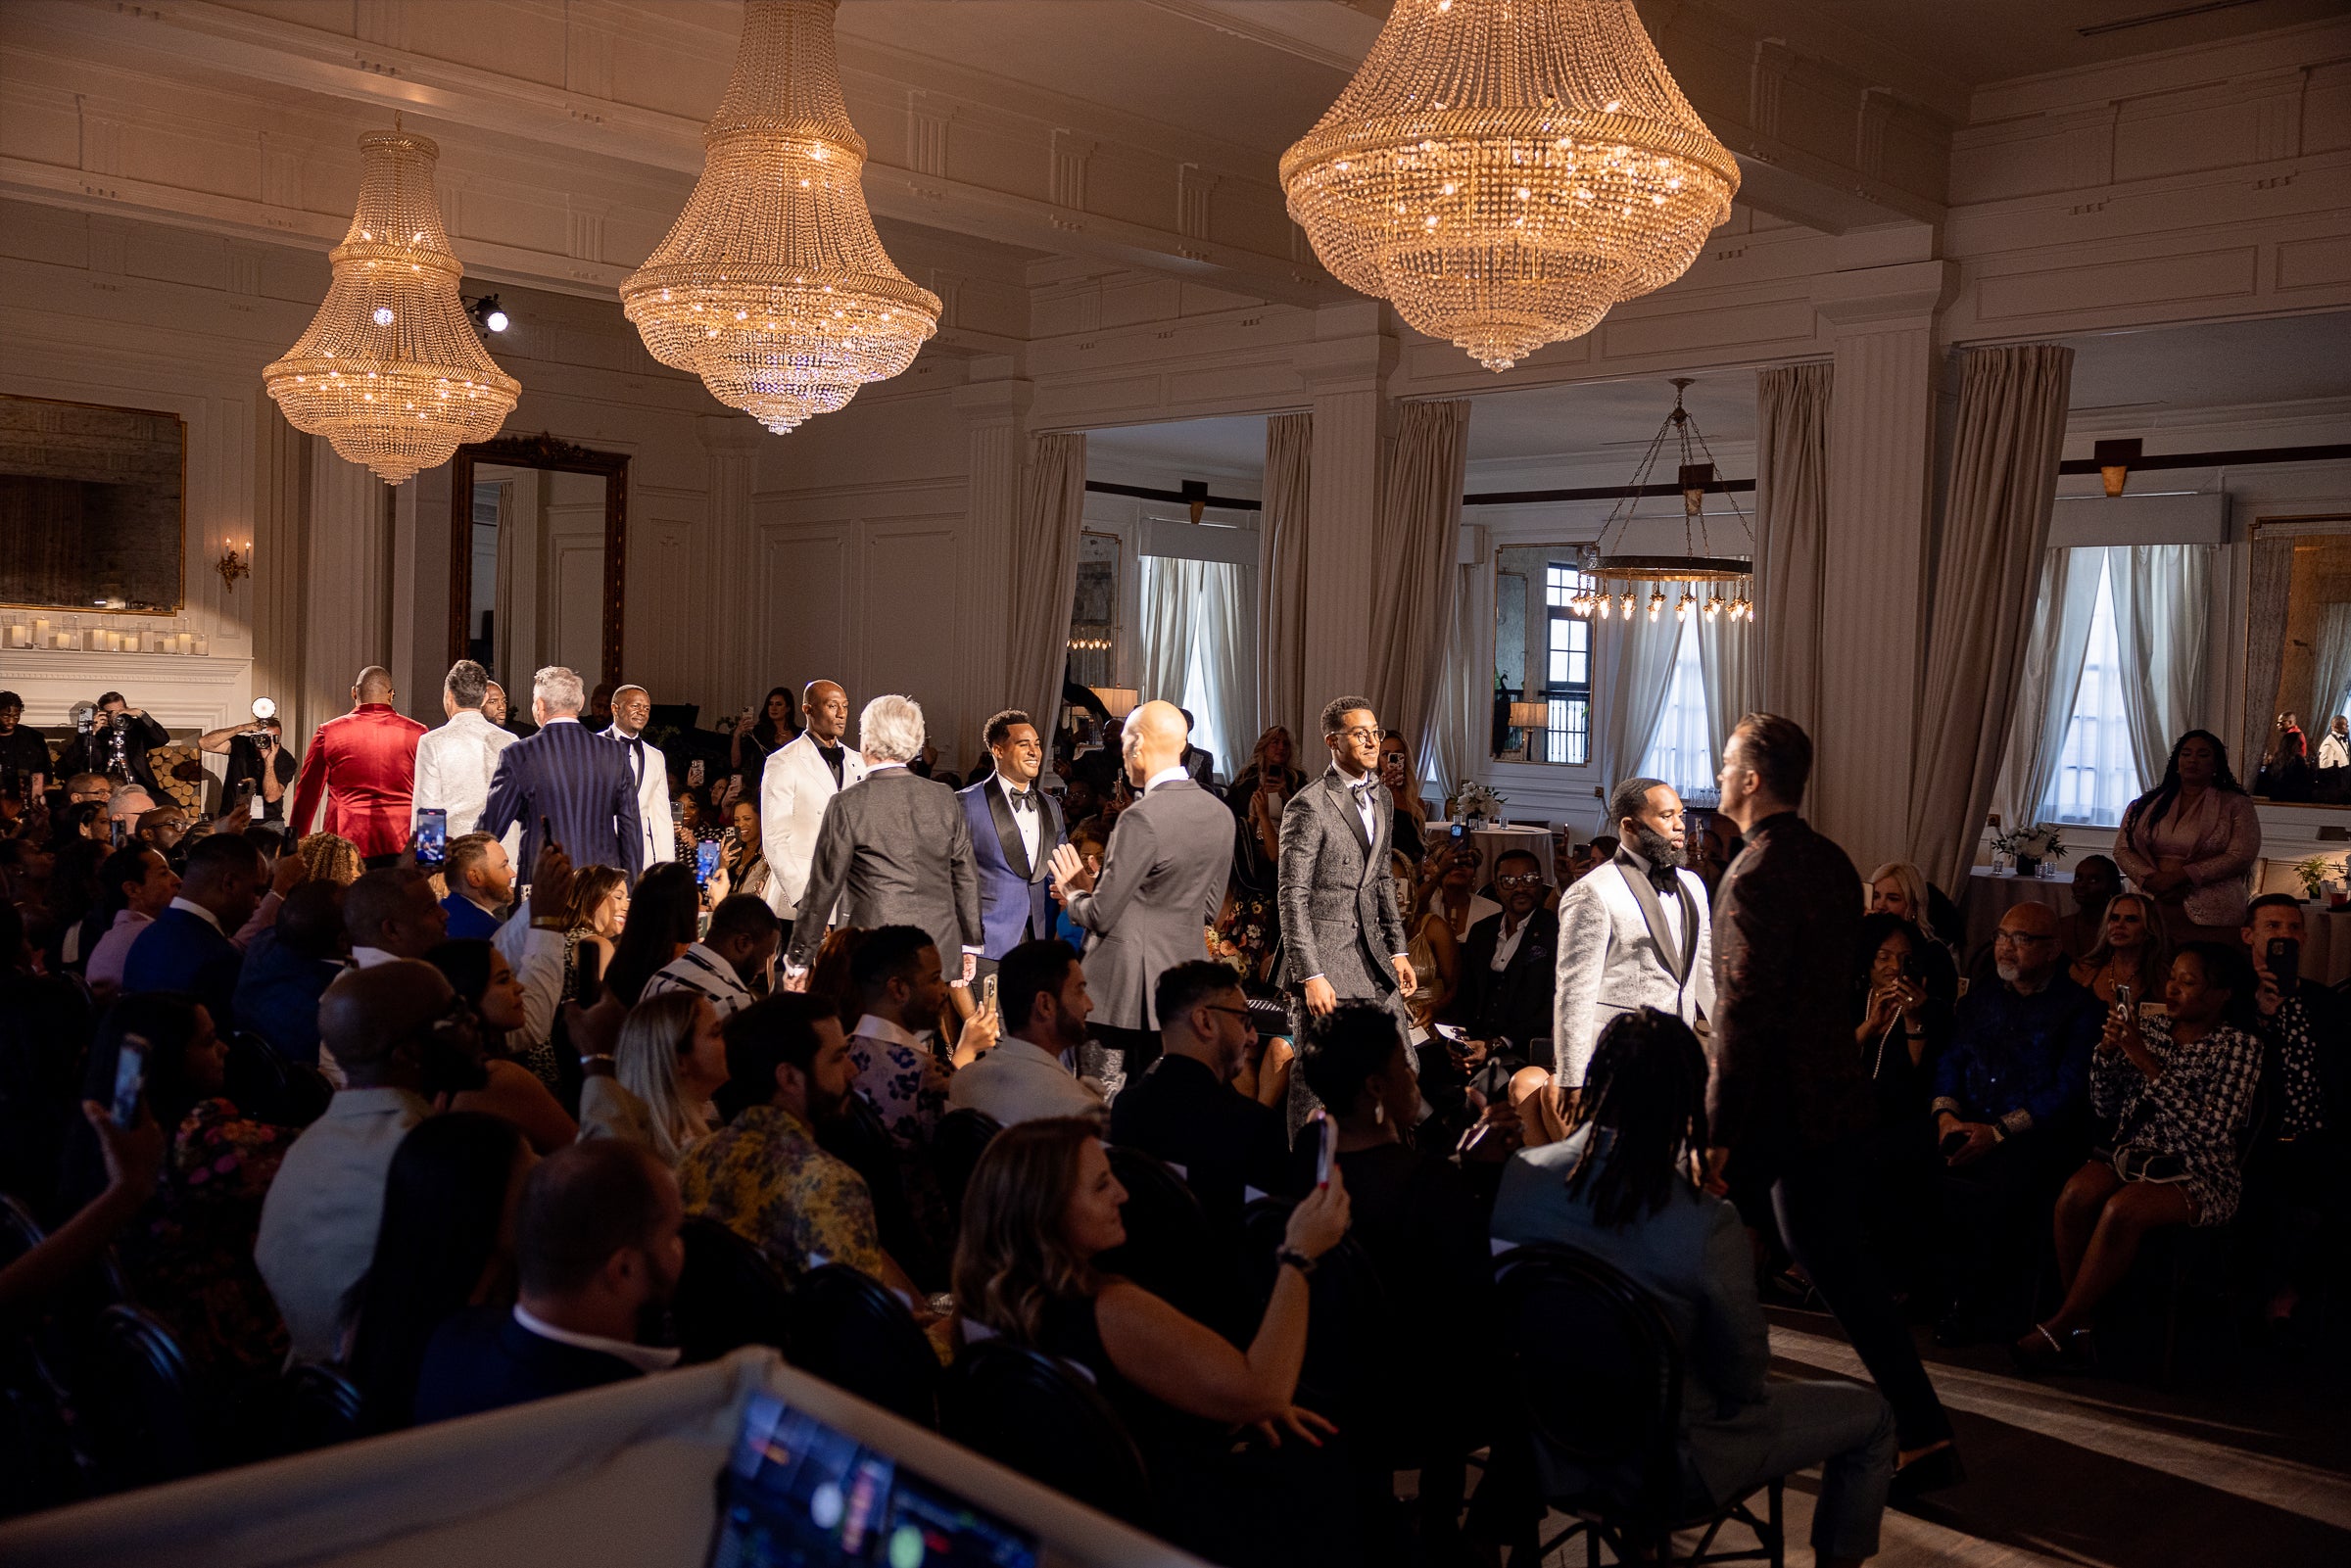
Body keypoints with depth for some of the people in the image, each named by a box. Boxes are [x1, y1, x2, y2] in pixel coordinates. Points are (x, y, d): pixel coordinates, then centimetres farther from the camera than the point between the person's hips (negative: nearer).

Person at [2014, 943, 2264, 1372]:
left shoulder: (2239, 1046, -3)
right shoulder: (2148, 1027, 11)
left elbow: (2212, 1132, -16)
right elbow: (2105, 1109, 13)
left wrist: (2149, 1064, -19)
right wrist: (2107, 1050, -4)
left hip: (2201, 1175, -4)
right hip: (2135, 1156, 4)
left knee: (2121, 1209, -34)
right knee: (2074, 1196, -28)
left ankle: (2059, 1328, -22)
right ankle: (2078, 1330, -21)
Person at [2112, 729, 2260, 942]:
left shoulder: (2236, 805, 6)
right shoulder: (2147, 804, 15)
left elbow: (2241, 856, -6)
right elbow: (2122, 849, 10)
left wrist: (2179, 876, -13)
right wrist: (2152, 880, -10)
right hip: (2153, 911, 3)